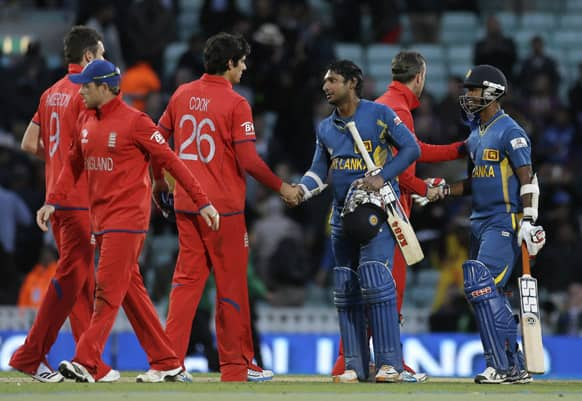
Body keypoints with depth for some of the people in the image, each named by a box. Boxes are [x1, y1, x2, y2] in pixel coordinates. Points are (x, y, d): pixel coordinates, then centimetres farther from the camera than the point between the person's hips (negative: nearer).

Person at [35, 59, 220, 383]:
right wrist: (53, 201, 5)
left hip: (128, 218, -8)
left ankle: (87, 363, -16)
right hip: (100, 219, 8)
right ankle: (168, 364, 14)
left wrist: (202, 202, -12)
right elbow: (74, 164, 18)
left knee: (108, 290, -12)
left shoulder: (135, 121, -11)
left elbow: (171, 161, -11)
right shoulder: (85, 121, 11)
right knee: (131, 292, 9)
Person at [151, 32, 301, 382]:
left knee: (187, 278, 10)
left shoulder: (182, 95, 6)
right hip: (223, 207, -6)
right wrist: (281, 188, -1)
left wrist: (159, 181, 27)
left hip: (185, 203, 6)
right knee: (231, 284, 4)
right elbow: (248, 161, -15)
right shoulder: (235, 103, -11)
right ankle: (236, 366, 10)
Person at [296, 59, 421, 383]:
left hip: (377, 208, -7)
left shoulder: (379, 114, -4)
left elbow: (411, 149, -5)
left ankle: (390, 362, -14)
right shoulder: (326, 128, 14)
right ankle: (356, 365, 9)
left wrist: (381, 177, -16)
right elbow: (319, 171, 15)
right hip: (343, 215, 7)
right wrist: (301, 190, -6)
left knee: (375, 281, -16)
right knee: (345, 289, 4)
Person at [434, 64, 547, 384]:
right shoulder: (475, 135, 17)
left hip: (505, 222, -9)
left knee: (483, 287, -18)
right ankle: (514, 367, 12)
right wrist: (441, 191, 9)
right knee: (488, 293, 8)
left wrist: (528, 220, -22)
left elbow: (527, 179, -14)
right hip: (480, 222, 9)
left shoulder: (510, 132, -10)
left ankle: (501, 366, -16)